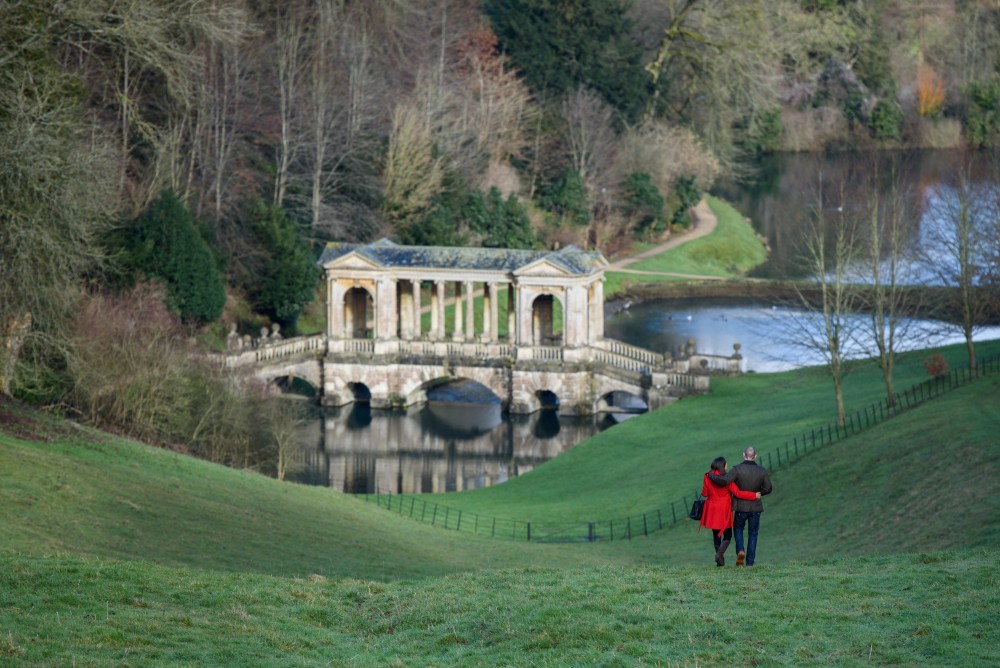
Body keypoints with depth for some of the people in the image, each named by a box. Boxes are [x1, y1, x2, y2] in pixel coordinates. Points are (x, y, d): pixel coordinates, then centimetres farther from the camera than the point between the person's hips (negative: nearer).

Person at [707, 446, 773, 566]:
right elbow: (768, 489, 3)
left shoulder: (737, 469, -15)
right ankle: (750, 561, 9)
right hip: (756, 507, 1)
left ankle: (740, 550, -4)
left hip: (741, 507, -1)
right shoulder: (762, 471, -6)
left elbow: (723, 481, -25)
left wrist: (711, 475, -9)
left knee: (738, 529, 20)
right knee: (752, 533, 12)